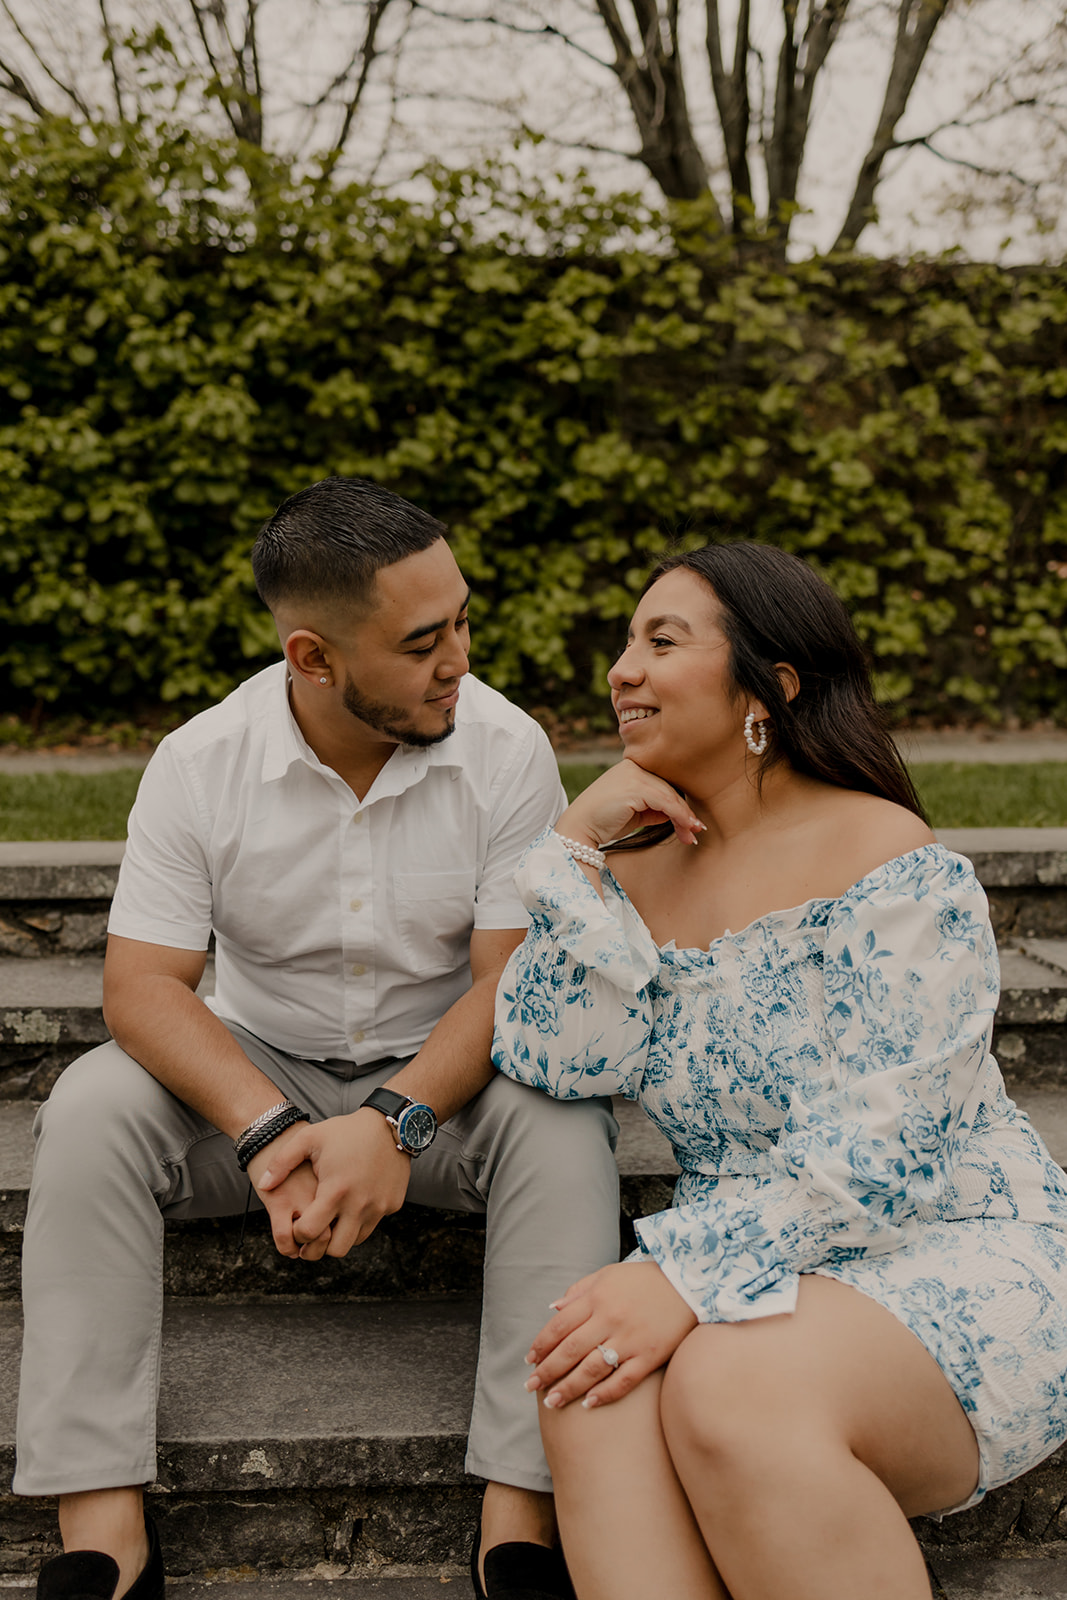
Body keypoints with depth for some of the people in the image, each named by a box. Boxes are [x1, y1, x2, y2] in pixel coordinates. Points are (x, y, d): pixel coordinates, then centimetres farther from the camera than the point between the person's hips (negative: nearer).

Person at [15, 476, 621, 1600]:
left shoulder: (505, 750, -14)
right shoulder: (199, 763, -12)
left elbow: (514, 983, -17)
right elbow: (142, 988, -16)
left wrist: (395, 1122, -33)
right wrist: (271, 1131, -32)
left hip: (444, 1076, -1)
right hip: (255, 1073, 1)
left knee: (563, 1123, -31)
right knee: (90, 1108, -24)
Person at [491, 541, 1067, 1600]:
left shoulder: (887, 860, -10)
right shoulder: (638, 867, 10)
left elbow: (875, 1143, -18)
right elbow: (556, 1063, -3)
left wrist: (685, 1274, -27)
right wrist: (574, 848, -6)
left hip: (954, 1253, -4)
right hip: (755, 1270, 5)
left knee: (733, 1390, -34)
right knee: (592, 1383, -28)